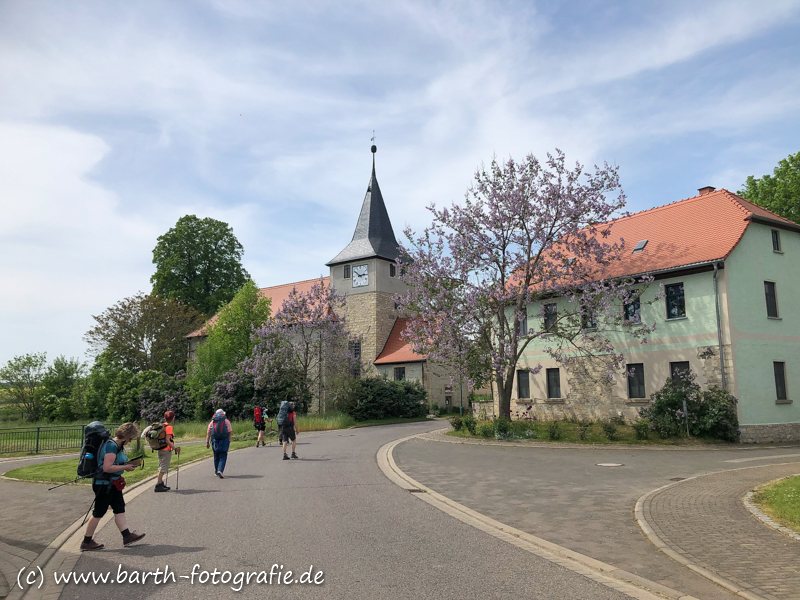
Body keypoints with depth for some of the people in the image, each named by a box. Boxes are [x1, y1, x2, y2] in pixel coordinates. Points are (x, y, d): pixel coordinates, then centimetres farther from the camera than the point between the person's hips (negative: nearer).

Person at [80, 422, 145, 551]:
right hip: (104, 483, -10)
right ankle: (86, 542, 15)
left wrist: (129, 463, 8)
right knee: (98, 513, 2)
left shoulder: (118, 445, 9)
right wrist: (125, 467, -20)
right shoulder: (111, 446, -22)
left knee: (119, 509, 11)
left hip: (113, 483, 10)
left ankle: (127, 536, 15)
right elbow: (107, 467, -29)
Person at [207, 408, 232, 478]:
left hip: (215, 441, 3)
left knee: (216, 457, 16)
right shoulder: (226, 421, 3)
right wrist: (229, 440, 11)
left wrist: (207, 442, 5)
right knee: (223, 457, -2)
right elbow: (230, 432, 0)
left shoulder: (212, 422, 8)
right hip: (224, 440, -3)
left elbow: (208, 433, 4)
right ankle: (220, 470, -20)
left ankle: (216, 472, 25)